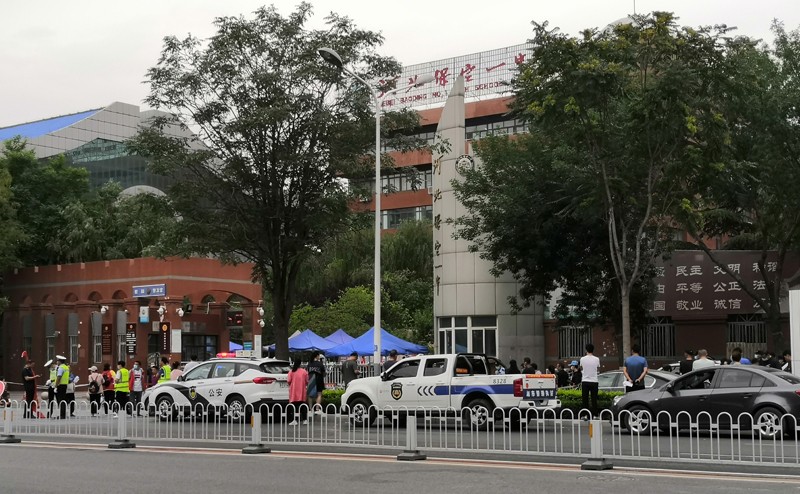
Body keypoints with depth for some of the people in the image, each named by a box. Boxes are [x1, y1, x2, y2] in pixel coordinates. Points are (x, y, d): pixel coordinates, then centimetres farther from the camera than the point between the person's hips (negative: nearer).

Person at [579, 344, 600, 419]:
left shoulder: (582, 359, -5)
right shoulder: (596, 359, -5)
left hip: (585, 381, 0)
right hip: (594, 381, 0)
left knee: (585, 399, 5)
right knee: (594, 399, 5)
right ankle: (594, 414, 5)